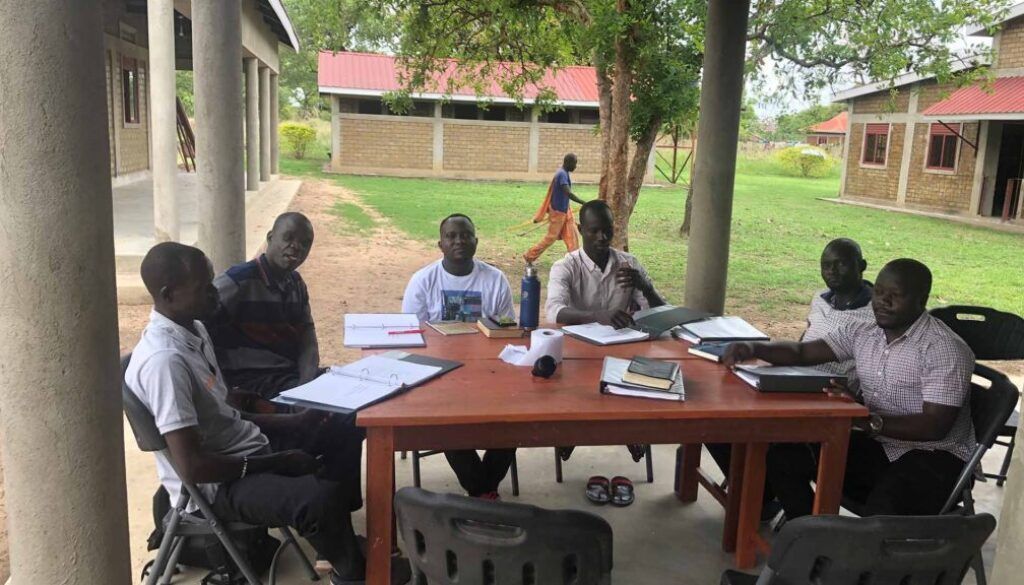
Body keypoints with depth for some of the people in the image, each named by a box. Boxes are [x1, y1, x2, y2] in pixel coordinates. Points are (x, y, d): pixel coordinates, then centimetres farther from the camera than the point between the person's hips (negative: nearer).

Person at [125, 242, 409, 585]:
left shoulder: (192, 328, 3)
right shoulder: (164, 360, -28)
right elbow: (192, 467, -29)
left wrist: (292, 422, 5)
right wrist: (277, 463, -18)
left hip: (244, 444, 10)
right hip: (216, 485, -10)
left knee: (344, 434, 16)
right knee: (323, 498, -30)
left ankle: (338, 534, 31)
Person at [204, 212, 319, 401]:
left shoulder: (296, 284, 12)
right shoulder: (240, 281, -11)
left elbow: (307, 338, 6)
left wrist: (306, 382, -12)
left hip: (294, 373, 7)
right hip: (250, 380, -7)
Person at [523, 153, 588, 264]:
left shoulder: (563, 173, 9)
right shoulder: (562, 174, -22)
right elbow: (568, 193, -33)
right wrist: (584, 203, -37)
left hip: (564, 210, 9)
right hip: (558, 211, -9)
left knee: (571, 235, 7)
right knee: (551, 237, 0)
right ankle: (530, 255, 11)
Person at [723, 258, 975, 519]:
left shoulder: (946, 350, -16)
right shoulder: (862, 333, 5)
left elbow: (935, 427, -22)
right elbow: (802, 352, 5)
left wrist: (867, 420, -34)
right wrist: (752, 348, -14)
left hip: (934, 456, -6)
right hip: (878, 444, 6)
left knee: (881, 509, -38)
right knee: (785, 456, -12)